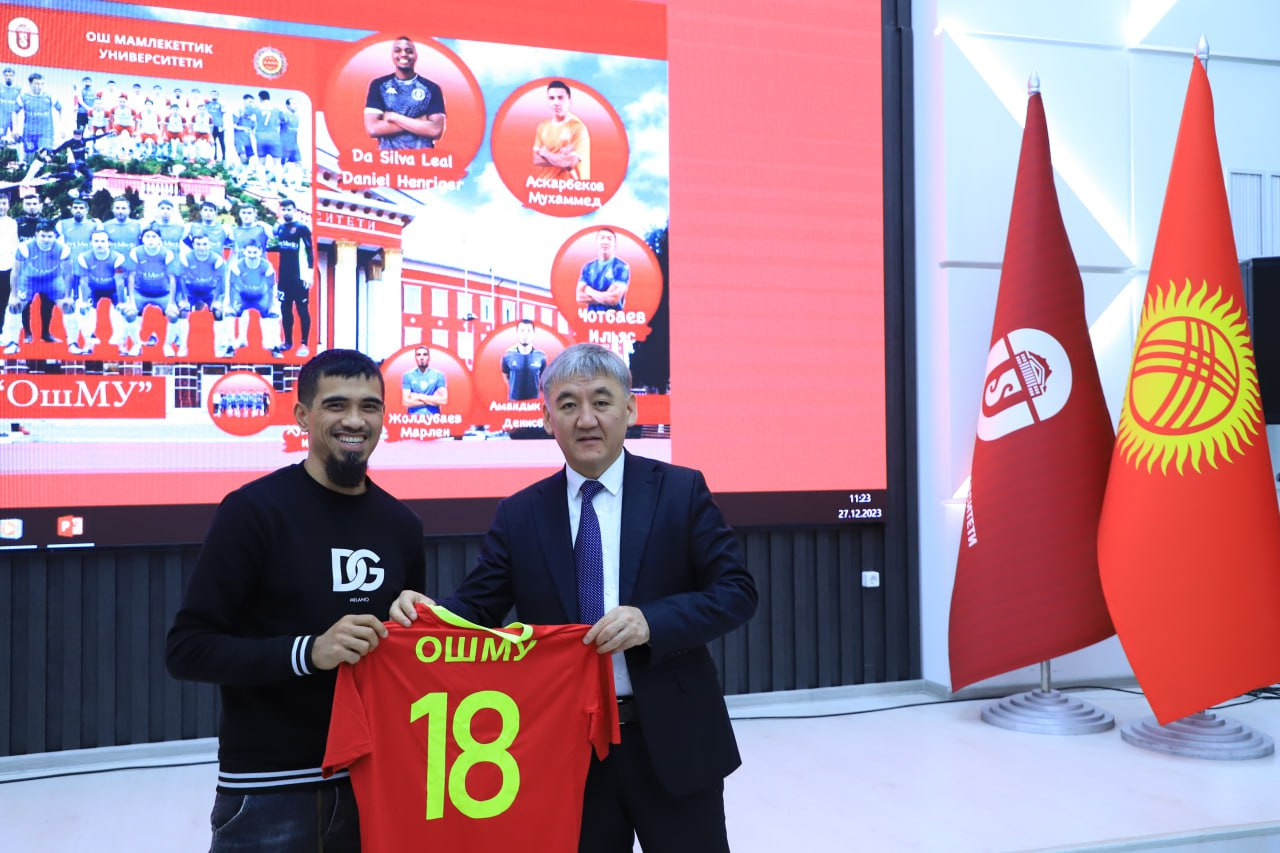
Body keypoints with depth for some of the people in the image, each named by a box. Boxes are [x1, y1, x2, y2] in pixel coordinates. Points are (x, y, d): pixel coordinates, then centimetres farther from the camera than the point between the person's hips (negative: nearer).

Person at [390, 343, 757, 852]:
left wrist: (650, 621, -22)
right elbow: (478, 607, 2)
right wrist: (427, 612, -20)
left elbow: (736, 592, -6)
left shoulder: (681, 491, -3)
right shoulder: (519, 514, 3)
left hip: (673, 742, -1)